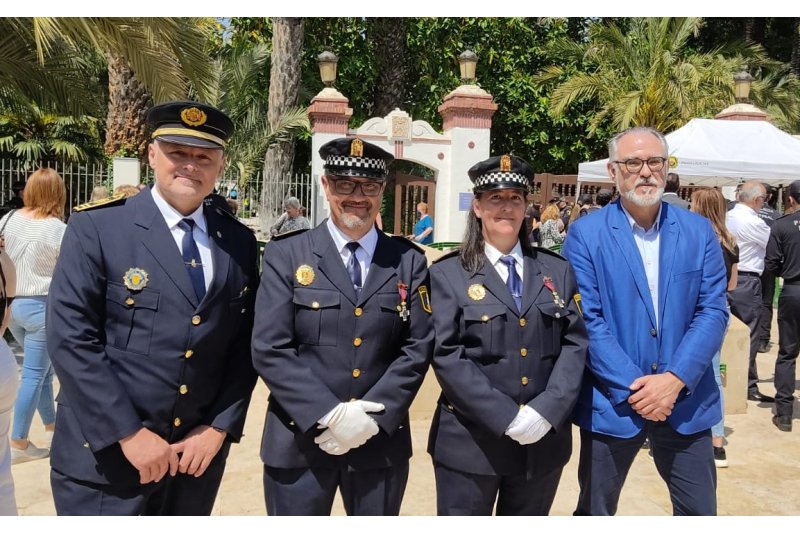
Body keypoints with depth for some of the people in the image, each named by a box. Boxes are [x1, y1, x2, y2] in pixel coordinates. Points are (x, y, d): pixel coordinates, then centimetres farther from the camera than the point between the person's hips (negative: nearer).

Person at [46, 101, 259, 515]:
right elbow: (71, 339, -13)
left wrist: (220, 427, -4)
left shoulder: (239, 241, 3)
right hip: (104, 457, -3)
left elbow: (245, 344, 4)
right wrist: (129, 433, -15)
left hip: (199, 452, 4)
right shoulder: (95, 228, -8)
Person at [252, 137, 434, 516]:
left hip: (382, 441, 2)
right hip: (299, 441, -1)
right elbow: (269, 350, -9)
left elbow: (418, 348, -2)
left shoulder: (409, 261, 3)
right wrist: (328, 414, -17)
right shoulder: (286, 254, -2)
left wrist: (372, 417, -12)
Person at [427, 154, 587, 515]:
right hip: (470, 443, -3)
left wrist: (546, 410, -13)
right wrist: (507, 417, -17)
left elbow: (575, 344, 1)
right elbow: (446, 355, -11)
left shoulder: (557, 271, 8)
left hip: (544, 441, 3)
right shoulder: (447, 273, -2)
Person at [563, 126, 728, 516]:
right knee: (595, 512, 15)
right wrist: (634, 387, -16)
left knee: (700, 511, 14)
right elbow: (587, 320, -11)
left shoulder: (699, 231, 3)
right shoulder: (586, 234, -6)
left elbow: (713, 311, -3)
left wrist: (674, 379, -14)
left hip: (686, 401, 3)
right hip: (612, 402, -2)